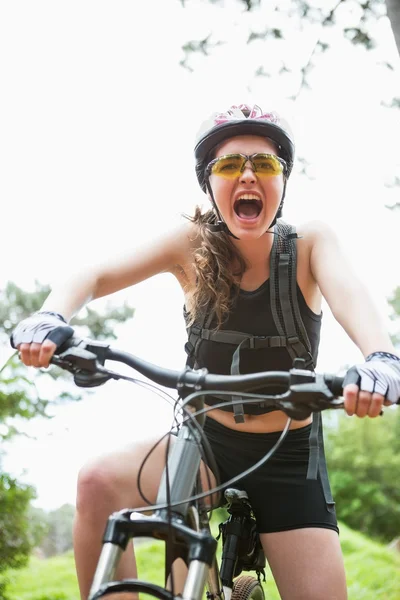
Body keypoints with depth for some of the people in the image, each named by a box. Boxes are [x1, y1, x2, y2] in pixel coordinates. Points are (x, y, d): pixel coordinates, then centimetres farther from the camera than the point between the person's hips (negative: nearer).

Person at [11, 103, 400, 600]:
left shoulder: (309, 243, -11)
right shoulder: (194, 244, -9)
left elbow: (347, 293, -30)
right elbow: (95, 277, -16)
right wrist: (51, 318, -39)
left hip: (288, 455, 0)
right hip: (206, 440, 1)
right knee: (99, 483, -26)